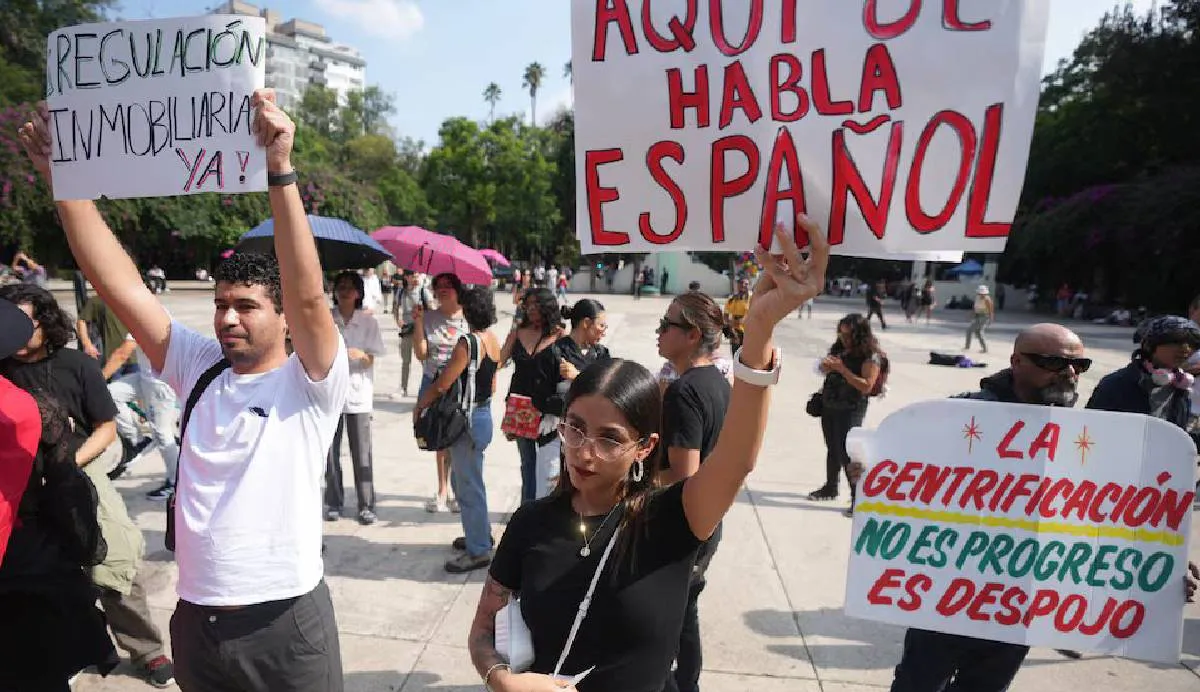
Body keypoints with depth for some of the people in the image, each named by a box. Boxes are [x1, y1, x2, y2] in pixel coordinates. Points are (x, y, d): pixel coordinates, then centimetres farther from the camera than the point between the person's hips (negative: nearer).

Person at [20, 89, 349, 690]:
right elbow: (122, 286, -1)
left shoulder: (310, 383, -9)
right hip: (194, 621, 5)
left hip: (286, 623, -5)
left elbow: (307, 297, -26)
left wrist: (279, 172, -33)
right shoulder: (199, 369, 4)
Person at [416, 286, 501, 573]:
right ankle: (480, 534, 36)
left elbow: (441, 385, -18)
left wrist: (420, 405, -3)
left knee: (469, 486, 2)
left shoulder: (468, 342, -22)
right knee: (462, 479, 23)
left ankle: (478, 551, 13)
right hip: (483, 414, 9)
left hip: (469, 420, -9)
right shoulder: (494, 341, 5)